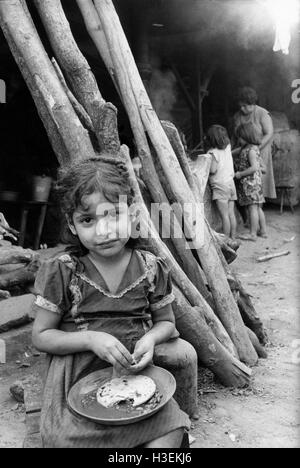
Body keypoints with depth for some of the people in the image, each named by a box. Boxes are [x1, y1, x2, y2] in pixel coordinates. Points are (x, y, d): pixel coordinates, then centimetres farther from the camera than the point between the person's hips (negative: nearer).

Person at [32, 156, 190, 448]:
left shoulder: (151, 268, -4)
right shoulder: (61, 272, -10)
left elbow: (166, 322, 10)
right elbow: (41, 336, -3)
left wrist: (150, 338, -13)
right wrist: (91, 339, -18)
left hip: (135, 371, 2)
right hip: (78, 380, -1)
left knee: (170, 429, -18)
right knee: (65, 439, -23)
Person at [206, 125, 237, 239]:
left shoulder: (213, 152, -10)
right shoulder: (227, 147, 9)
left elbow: (213, 170, -15)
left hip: (220, 185, -7)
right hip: (231, 183, 7)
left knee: (224, 215, -7)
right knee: (231, 214, 8)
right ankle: (233, 237, 13)